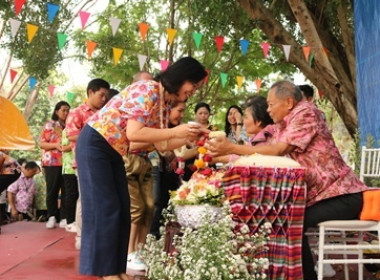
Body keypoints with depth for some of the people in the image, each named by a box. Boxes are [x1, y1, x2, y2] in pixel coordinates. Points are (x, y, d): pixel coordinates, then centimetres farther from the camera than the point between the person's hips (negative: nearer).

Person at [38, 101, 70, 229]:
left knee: (66, 191, 0)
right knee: (52, 190, 1)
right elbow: (41, 143, 1)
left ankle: (64, 218, 4)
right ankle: (51, 217, 10)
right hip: (52, 162, -2)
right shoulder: (49, 125, 6)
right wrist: (55, 145, -14)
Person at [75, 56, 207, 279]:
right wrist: (175, 131, -26)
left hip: (113, 151, 9)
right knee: (105, 208, -6)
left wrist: (189, 137, -6)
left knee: (122, 208, 7)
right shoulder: (148, 90, -21)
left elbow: (162, 145, 7)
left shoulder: (165, 104, 5)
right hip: (94, 144, -9)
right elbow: (133, 133, -30)